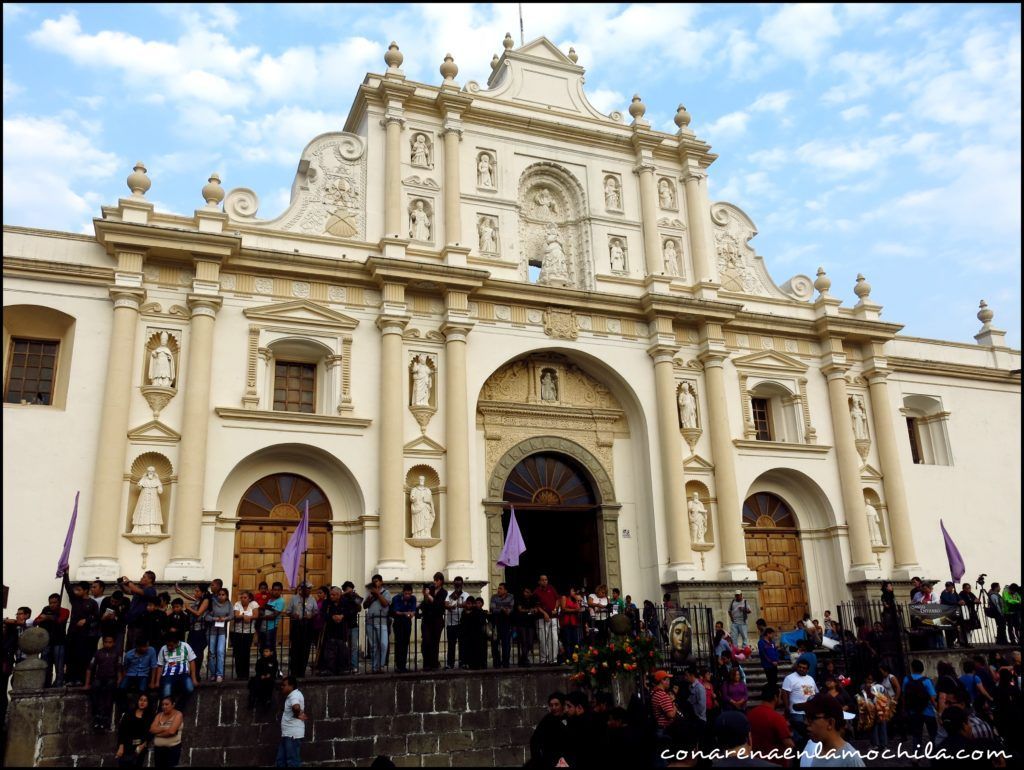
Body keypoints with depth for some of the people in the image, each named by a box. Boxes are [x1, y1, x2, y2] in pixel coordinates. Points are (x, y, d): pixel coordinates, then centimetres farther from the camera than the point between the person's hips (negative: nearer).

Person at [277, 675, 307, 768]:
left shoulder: (295, 695, -16)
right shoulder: (291, 695, 17)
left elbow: (296, 707, -37)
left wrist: (297, 715, -18)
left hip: (293, 734, -10)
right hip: (287, 734, 10)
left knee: (293, 761, -5)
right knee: (281, 761, 13)